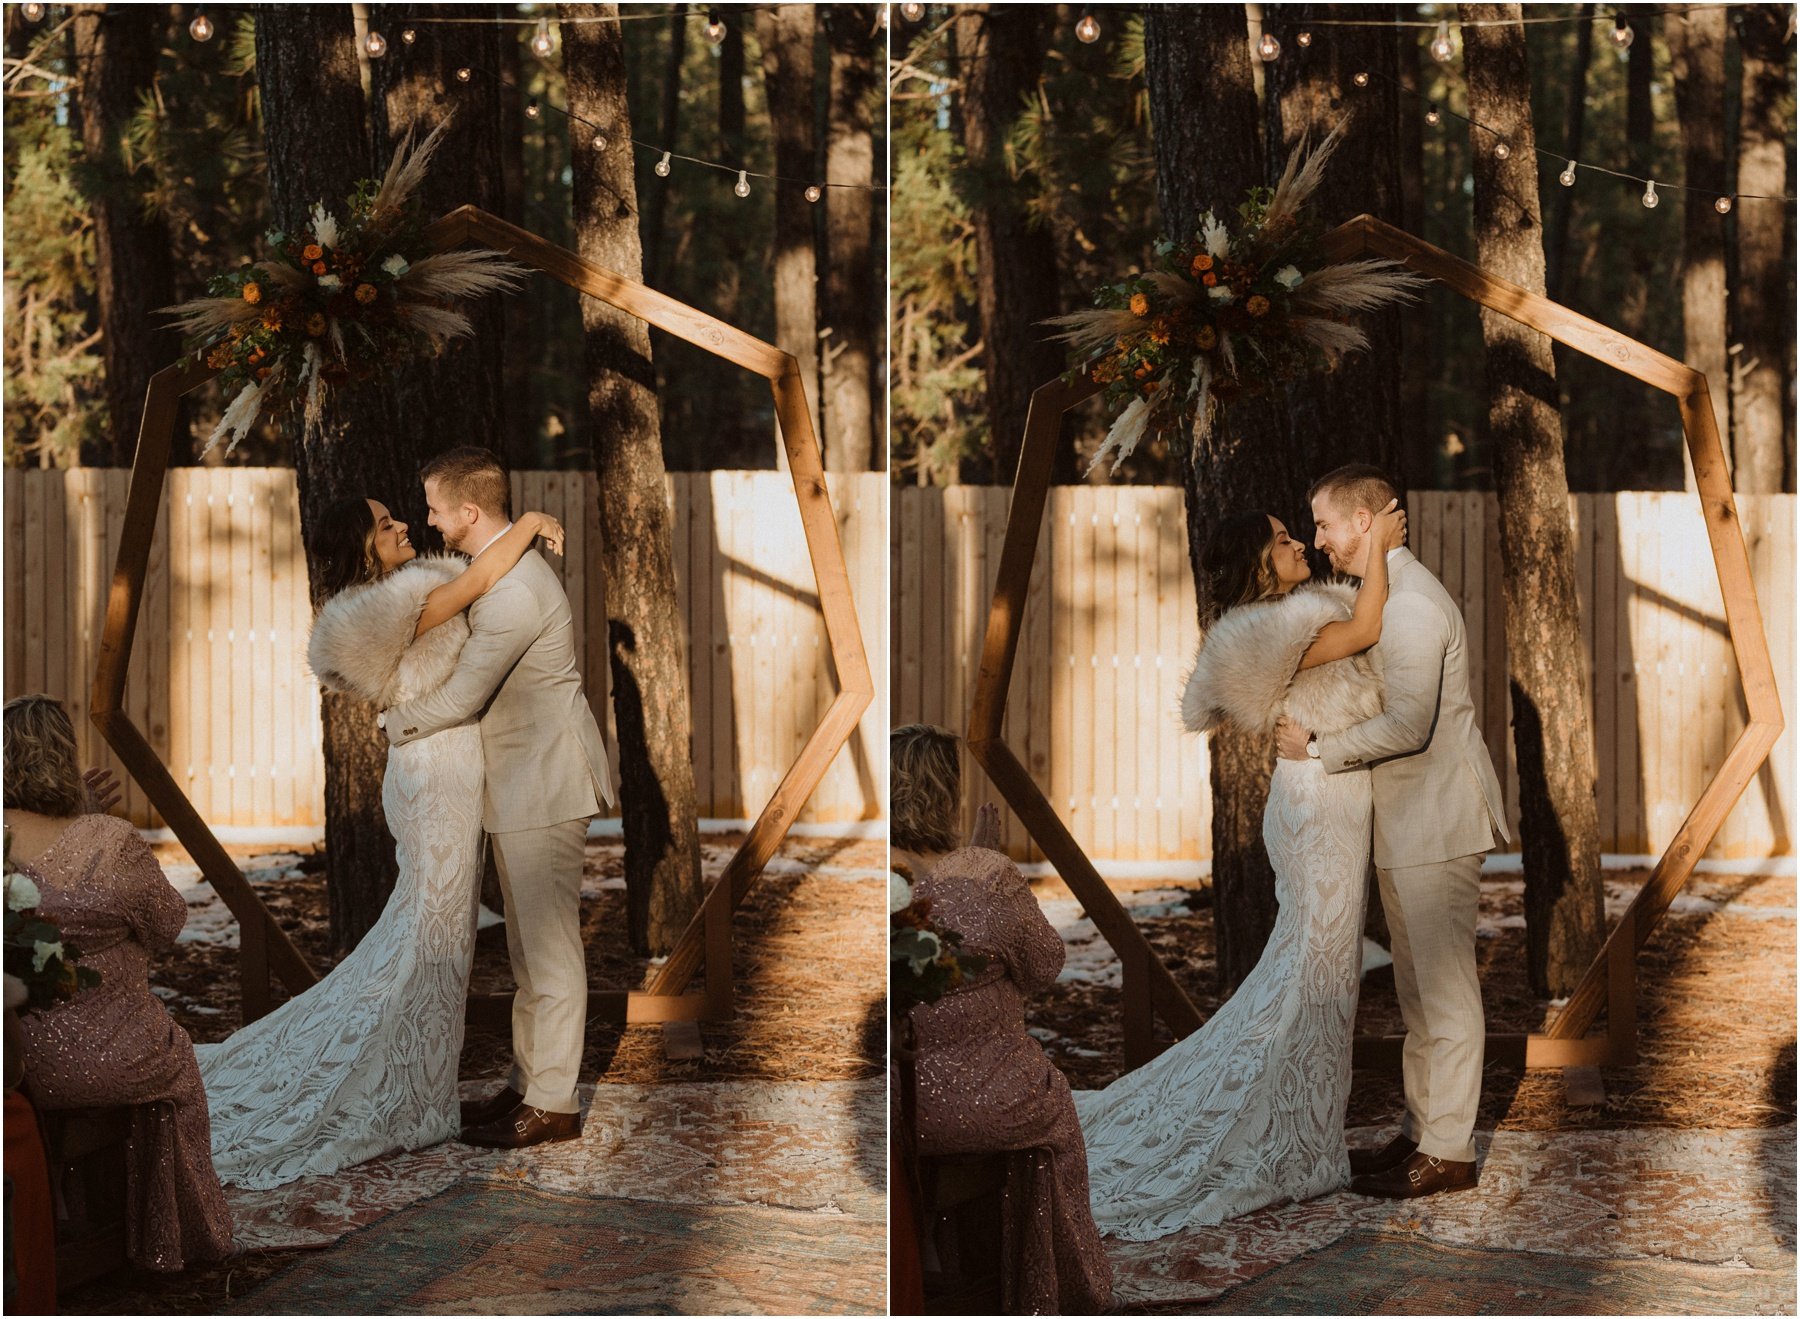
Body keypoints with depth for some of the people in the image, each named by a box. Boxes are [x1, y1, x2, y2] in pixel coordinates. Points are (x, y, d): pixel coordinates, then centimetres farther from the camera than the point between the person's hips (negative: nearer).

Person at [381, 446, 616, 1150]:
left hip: (543, 780, -11)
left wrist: (388, 723, -6)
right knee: (529, 945, 16)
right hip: (521, 781, 11)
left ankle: (552, 1105, 1)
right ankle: (527, 1083, 25)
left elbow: (461, 698, -21)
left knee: (549, 945, -4)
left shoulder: (515, 591, -24)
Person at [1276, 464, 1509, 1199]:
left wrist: (1318, 748, -17)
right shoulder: (1387, 595, 15)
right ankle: (1421, 1133, 24)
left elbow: (1408, 724, -26)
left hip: (1436, 820, -11)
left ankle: (1447, 1153, 1)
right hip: (1407, 821, 11)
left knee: (1444, 987, -4)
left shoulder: (1411, 605, -19)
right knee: (1419, 990, 16)